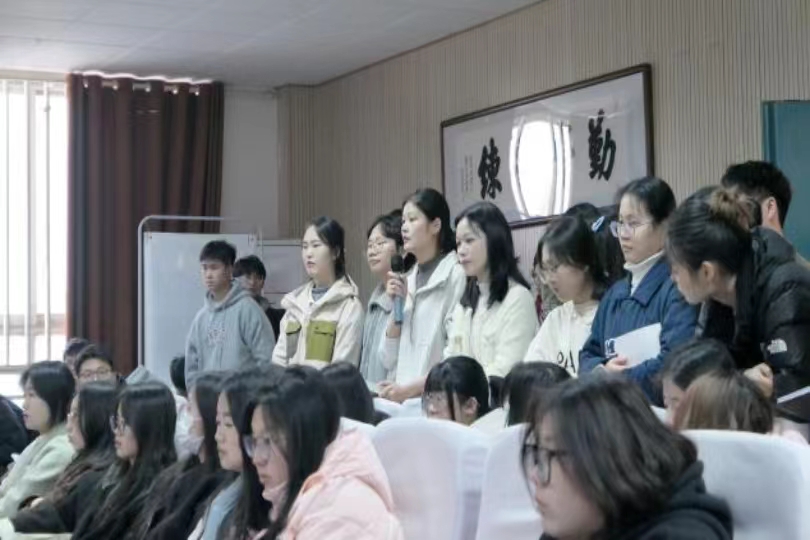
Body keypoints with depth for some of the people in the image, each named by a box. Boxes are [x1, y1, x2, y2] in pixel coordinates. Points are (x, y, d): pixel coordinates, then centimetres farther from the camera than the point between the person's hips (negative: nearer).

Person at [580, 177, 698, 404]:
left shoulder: (678, 287, -5)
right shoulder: (615, 293, 18)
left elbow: (673, 363, -13)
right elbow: (589, 354, 18)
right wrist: (602, 370, -4)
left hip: (661, 411, -5)